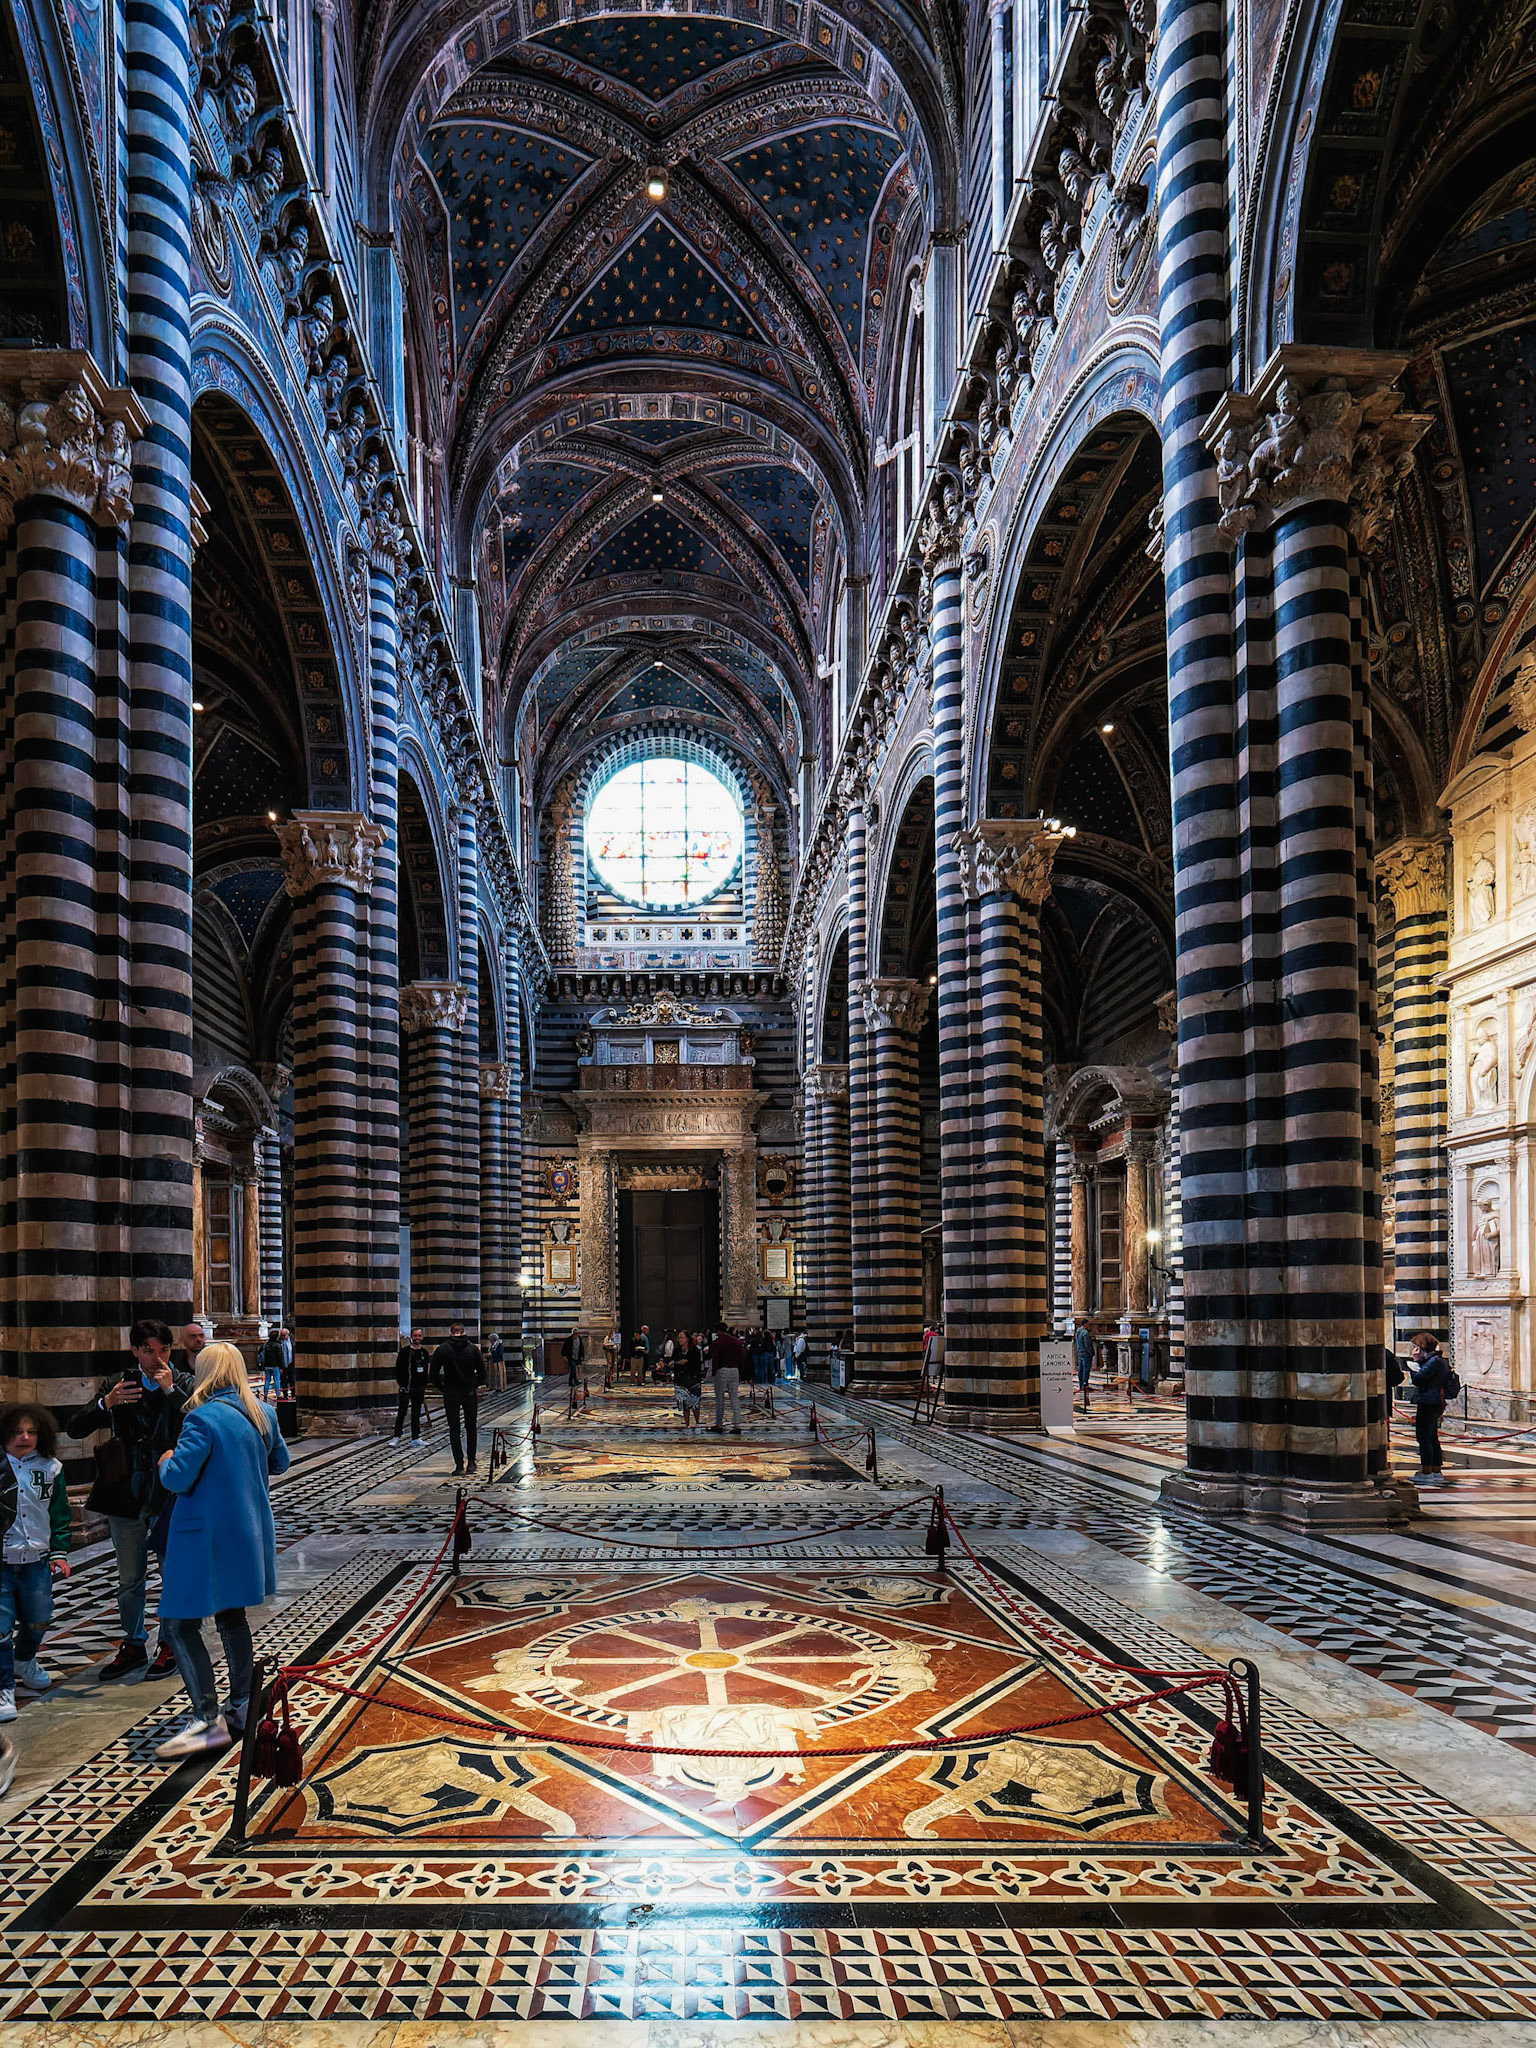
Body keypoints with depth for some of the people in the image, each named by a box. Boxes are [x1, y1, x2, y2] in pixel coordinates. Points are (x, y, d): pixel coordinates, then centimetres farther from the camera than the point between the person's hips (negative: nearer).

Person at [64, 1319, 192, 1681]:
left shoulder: (184, 1385, -4)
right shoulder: (117, 1385, 2)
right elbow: (73, 1428, -3)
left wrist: (171, 1391, -21)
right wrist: (105, 1404, -20)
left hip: (171, 1496, -2)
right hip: (128, 1498, 3)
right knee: (130, 1580, 16)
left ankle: (169, 1644, 24)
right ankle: (133, 1646, 31)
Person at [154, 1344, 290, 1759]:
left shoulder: (203, 1418, -19)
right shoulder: (264, 1413, 4)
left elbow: (177, 1478, -22)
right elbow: (280, 1462, 17)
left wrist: (166, 1461, -2)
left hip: (206, 1536, -8)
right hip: (249, 1533, 8)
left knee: (180, 1622, -2)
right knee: (231, 1615, 20)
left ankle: (208, 1719, -6)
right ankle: (240, 1705, 26)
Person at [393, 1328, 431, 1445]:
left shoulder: (424, 1352, 10)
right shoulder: (405, 1351, -5)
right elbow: (398, 1369, -5)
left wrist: (424, 1386, 10)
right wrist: (401, 1384, -12)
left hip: (419, 1388, 5)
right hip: (406, 1387, -5)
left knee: (416, 1413, 8)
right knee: (401, 1412, -3)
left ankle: (415, 1438, 12)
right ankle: (396, 1437, 7)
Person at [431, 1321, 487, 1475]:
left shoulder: (442, 1350, -3)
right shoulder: (473, 1348, 0)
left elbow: (434, 1373, -5)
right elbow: (482, 1371, 0)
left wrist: (441, 1387, 7)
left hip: (451, 1394, -1)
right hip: (470, 1393, 1)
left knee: (454, 1430, 4)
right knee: (471, 1428, 14)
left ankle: (459, 1465, -4)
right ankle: (471, 1462, 11)